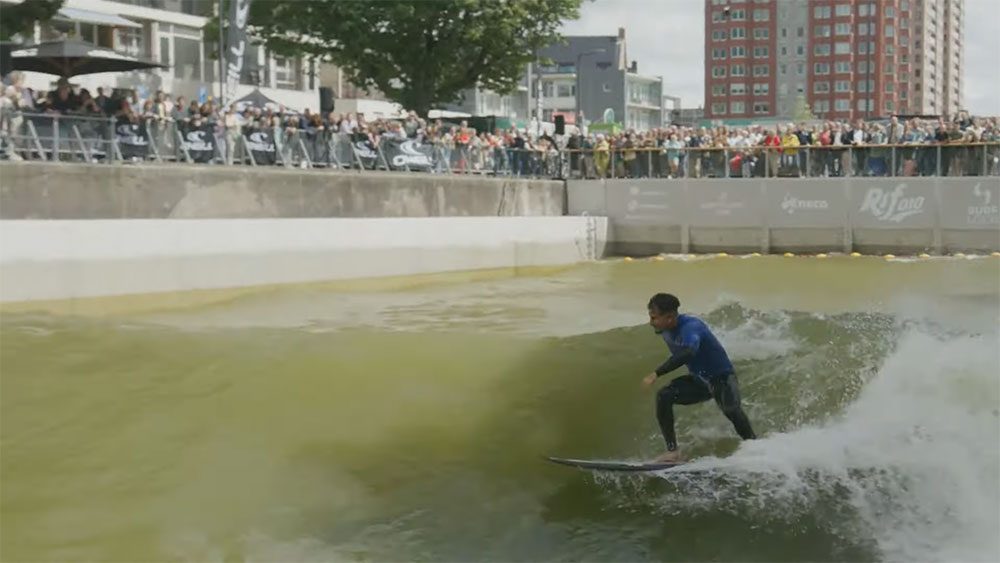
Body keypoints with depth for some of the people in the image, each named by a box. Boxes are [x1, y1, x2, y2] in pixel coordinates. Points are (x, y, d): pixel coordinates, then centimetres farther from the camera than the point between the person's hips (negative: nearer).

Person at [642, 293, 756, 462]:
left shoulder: (690, 326, -29)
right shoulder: (667, 332, -2)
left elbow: (688, 353, -48)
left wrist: (657, 374, -49)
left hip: (722, 377, -8)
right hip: (699, 380, 8)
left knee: (730, 409, -34)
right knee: (663, 396, -13)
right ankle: (673, 451, -13)